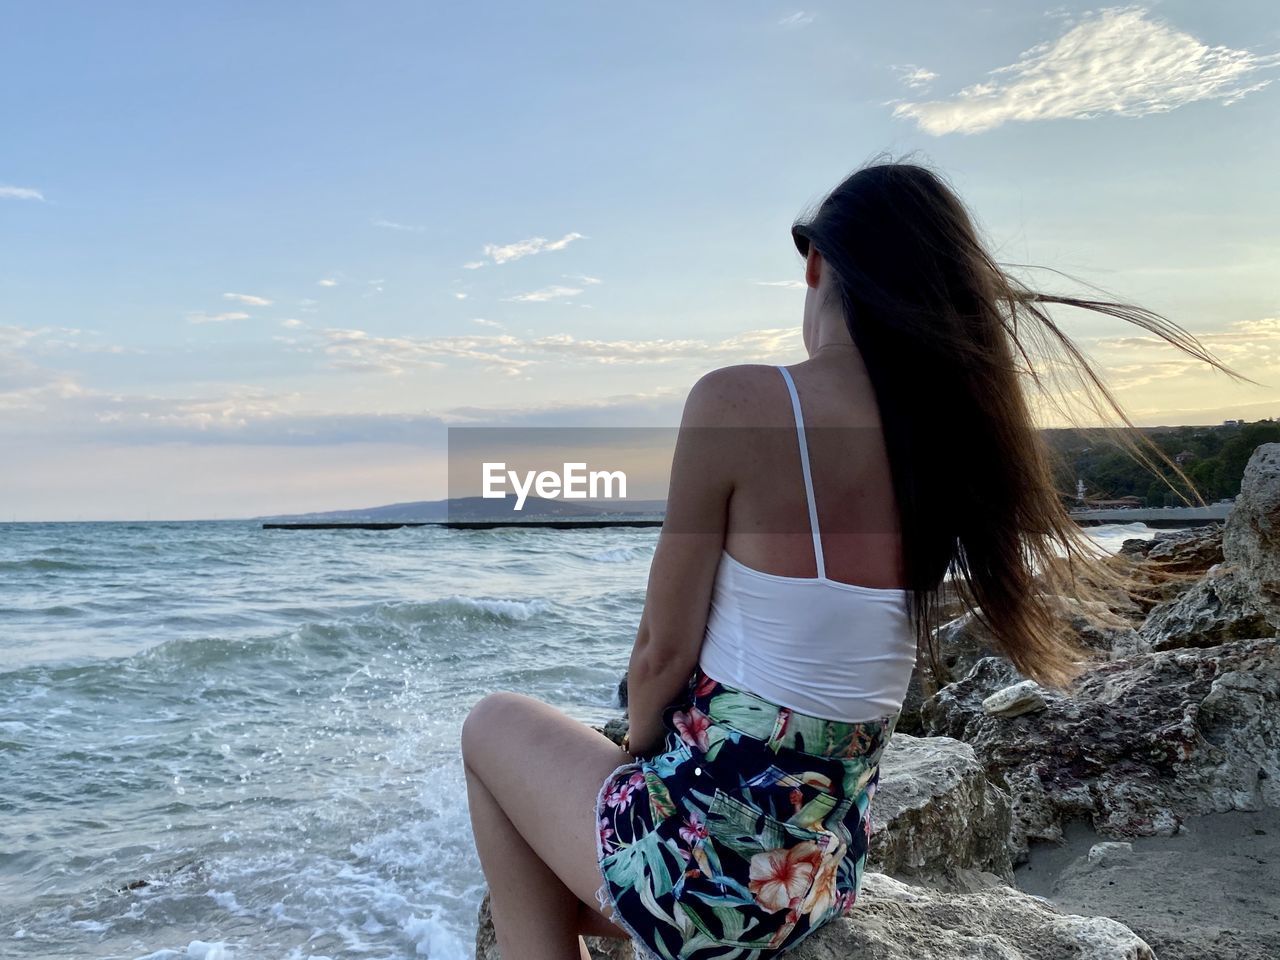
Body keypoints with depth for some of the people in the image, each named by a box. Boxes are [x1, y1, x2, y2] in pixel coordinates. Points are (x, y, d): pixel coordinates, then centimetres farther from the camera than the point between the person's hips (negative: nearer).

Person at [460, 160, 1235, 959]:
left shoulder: (739, 402, -21)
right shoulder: (957, 433, -3)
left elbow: (665, 651, -14)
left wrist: (637, 748, 4)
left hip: (703, 865, -7)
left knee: (497, 727, 23)